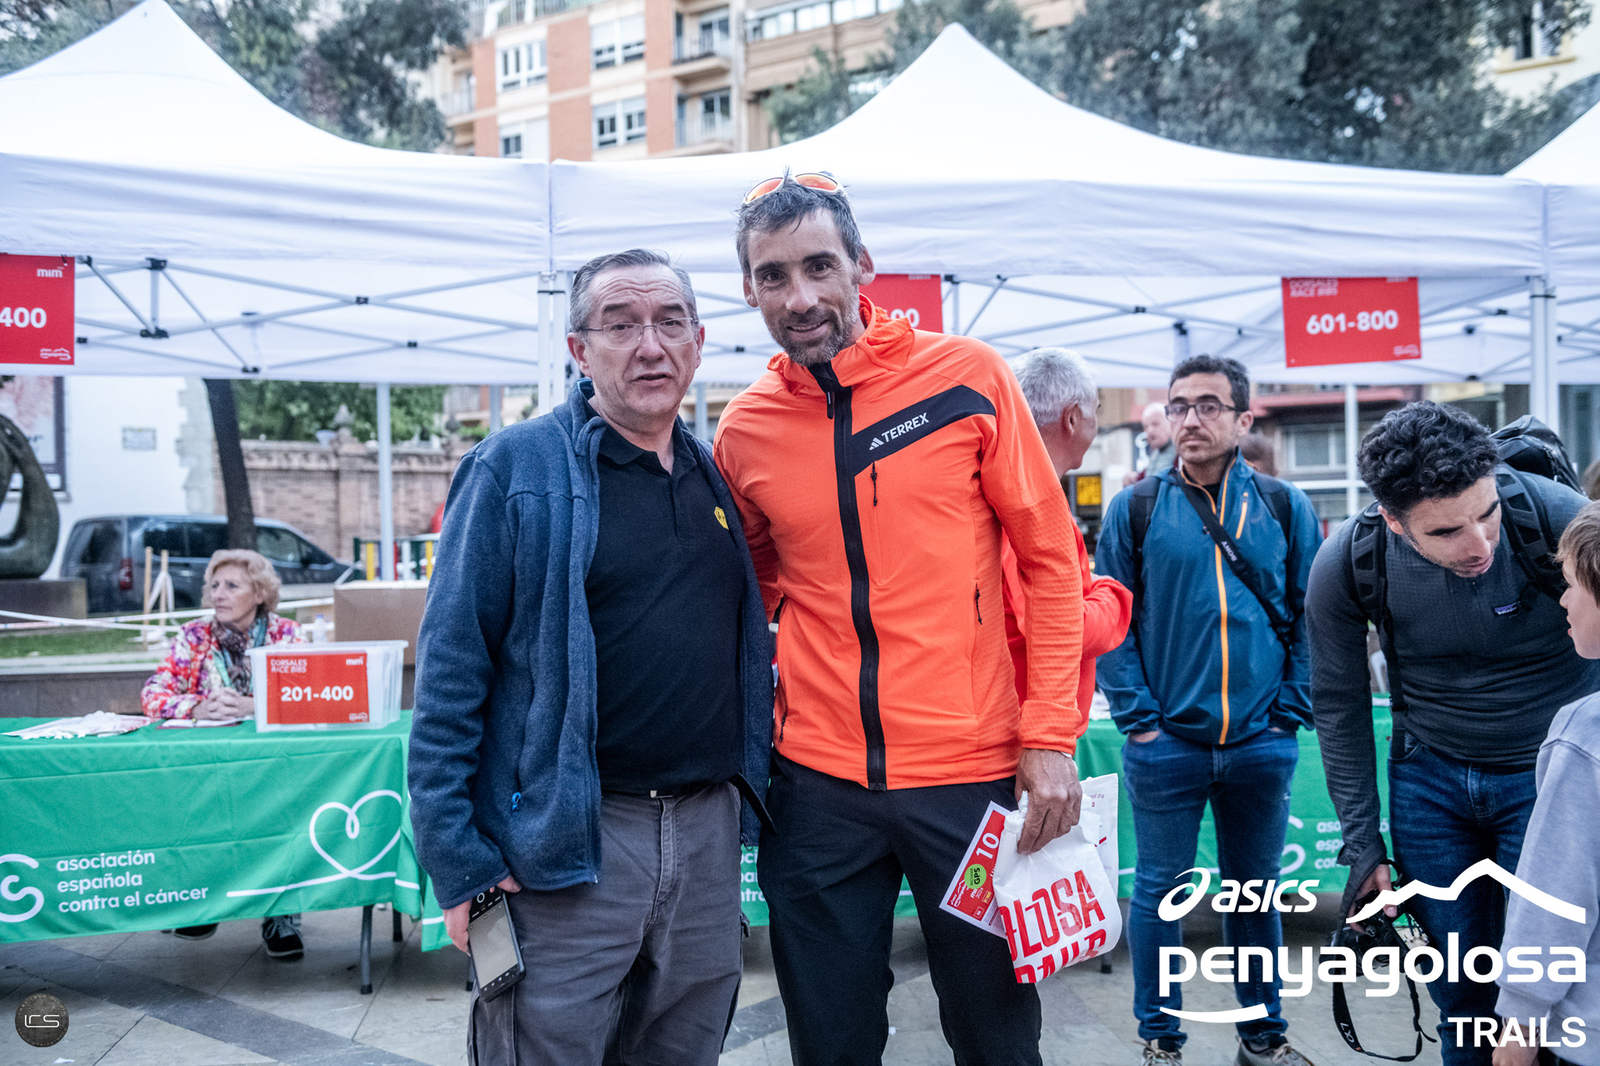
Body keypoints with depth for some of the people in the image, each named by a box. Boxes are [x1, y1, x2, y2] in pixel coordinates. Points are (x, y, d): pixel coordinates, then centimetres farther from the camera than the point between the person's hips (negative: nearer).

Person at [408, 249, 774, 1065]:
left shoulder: (717, 477, 11)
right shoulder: (514, 469, -7)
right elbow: (450, 669, -10)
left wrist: (746, 793, 12)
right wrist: (458, 862, -14)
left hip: (708, 833, 6)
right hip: (563, 843, -5)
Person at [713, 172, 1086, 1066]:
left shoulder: (965, 375, -5)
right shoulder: (745, 430, 3)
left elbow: (1052, 558, -2)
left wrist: (1051, 736, -7)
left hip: (969, 767, -2)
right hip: (816, 782, 2)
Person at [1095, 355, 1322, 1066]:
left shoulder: (1285, 508, 5)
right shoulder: (1135, 509, -1)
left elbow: (1310, 617, 6)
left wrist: (1289, 713, -2)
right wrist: (1137, 717, -9)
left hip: (1261, 744, 2)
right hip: (1165, 743, -1)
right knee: (1159, 889, 7)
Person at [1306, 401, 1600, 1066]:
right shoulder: (1345, 564, -17)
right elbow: (1339, 705, -3)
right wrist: (1362, 843, -2)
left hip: (1546, 774, -2)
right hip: (1429, 779, 2)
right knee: (1456, 985, 11)